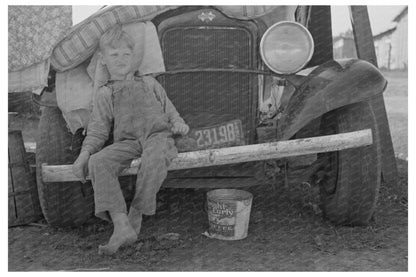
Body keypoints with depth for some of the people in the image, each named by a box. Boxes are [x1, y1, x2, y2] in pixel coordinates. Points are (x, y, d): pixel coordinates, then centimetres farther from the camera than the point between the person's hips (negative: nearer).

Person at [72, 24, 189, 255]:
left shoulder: (149, 83, 22)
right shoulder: (104, 94, 20)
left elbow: (169, 110, 22)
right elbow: (97, 130, 16)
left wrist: (178, 124, 0)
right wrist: (84, 153, -1)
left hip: (158, 135, -1)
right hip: (127, 141, 1)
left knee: (155, 157, -39)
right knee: (98, 162, -30)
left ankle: (136, 217, -25)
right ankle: (121, 225, -36)